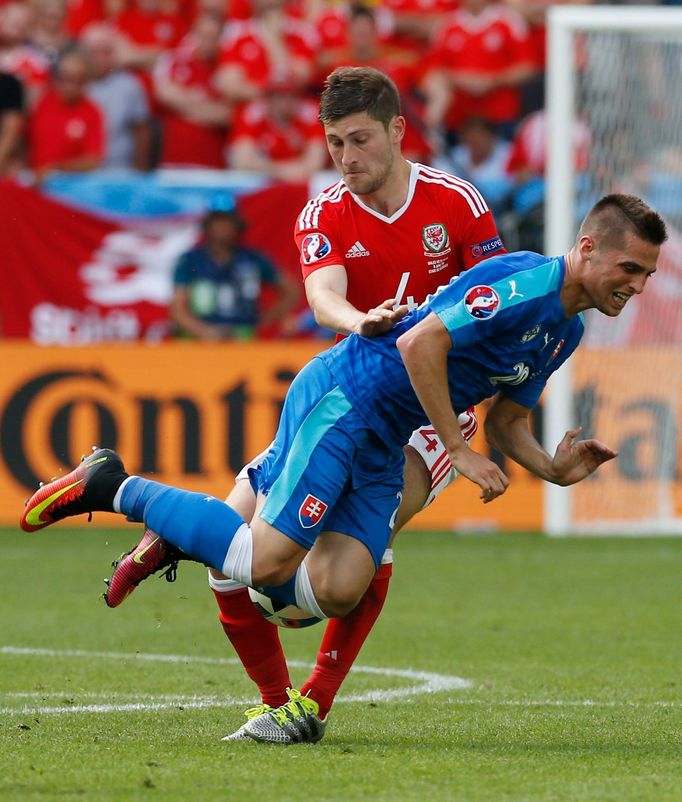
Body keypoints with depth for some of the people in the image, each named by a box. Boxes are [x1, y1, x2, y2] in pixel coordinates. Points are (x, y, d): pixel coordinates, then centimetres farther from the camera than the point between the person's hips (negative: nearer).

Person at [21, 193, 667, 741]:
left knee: (336, 591, -9)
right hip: (341, 399, -9)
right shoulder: (523, 283, -17)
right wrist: (458, 451, -18)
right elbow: (421, 342, -23)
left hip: (380, 445, 9)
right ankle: (113, 488, -1)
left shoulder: (565, 331, 15)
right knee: (267, 563, -19)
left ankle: (177, 540, 11)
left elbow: (505, 419, 24)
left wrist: (554, 470, 4)